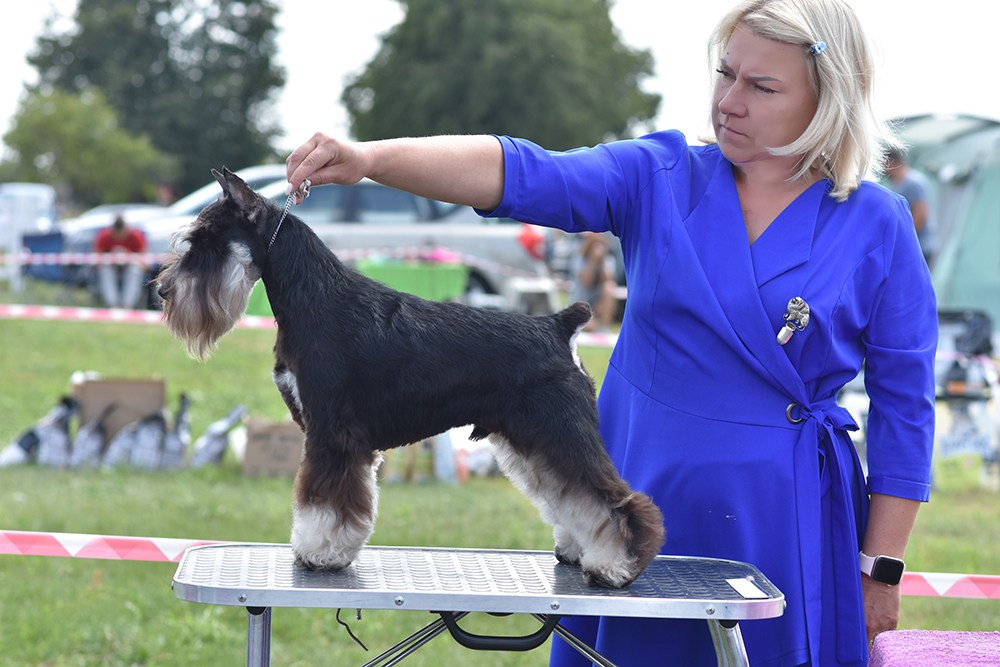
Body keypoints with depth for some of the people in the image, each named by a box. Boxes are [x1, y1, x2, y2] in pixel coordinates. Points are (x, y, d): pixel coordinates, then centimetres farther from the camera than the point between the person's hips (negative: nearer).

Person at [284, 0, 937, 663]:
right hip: (638, 505, 2)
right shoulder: (659, 178, 0)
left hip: (780, 530, -1)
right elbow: (522, 173, -15)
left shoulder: (879, 228, -3)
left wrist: (880, 571, -3)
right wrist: (369, 158, -30)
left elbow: (904, 409, 0)